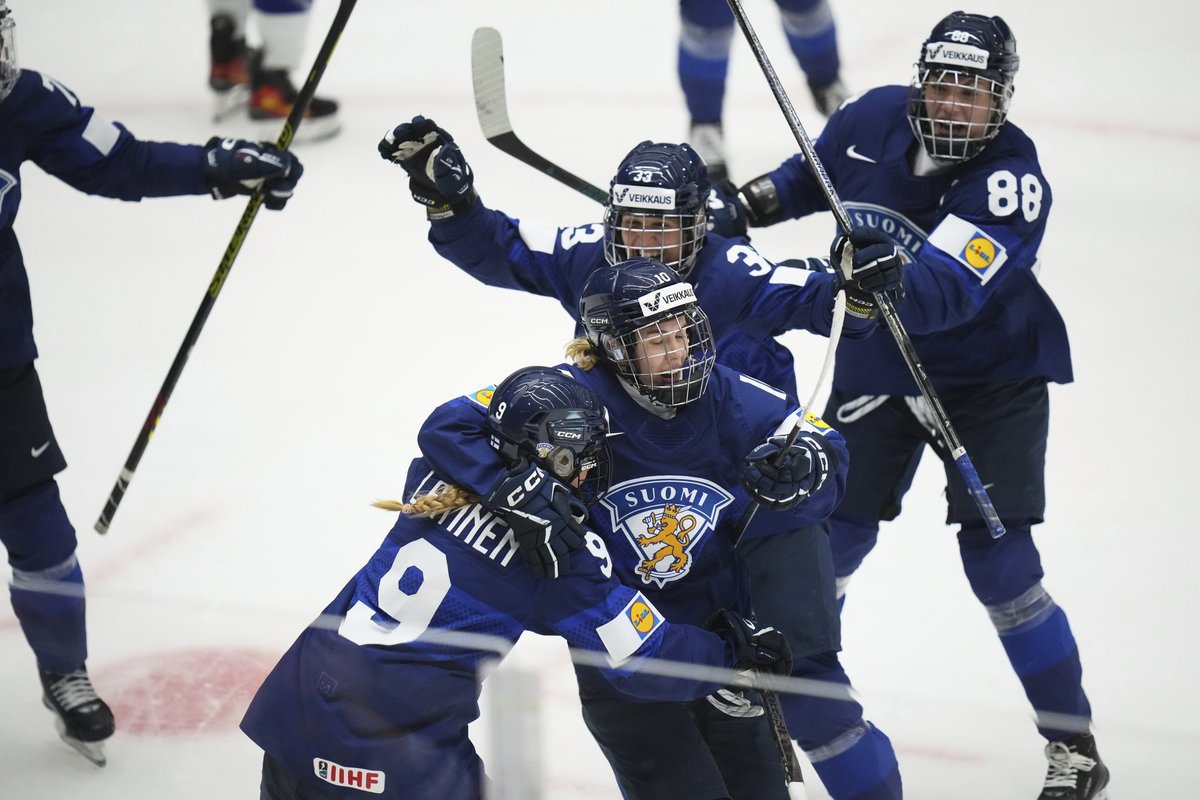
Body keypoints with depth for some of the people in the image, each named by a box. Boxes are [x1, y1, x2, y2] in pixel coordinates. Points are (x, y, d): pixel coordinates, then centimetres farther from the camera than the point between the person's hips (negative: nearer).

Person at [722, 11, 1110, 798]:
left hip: (993, 378, -4)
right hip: (879, 364, 4)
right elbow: (817, 171, 13)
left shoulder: (1013, 178, -27)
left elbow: (945, 293, -39)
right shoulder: (874, 119, -11)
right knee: (832, 539, 3)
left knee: (999, 562, -10)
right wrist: (757, 201, -2)